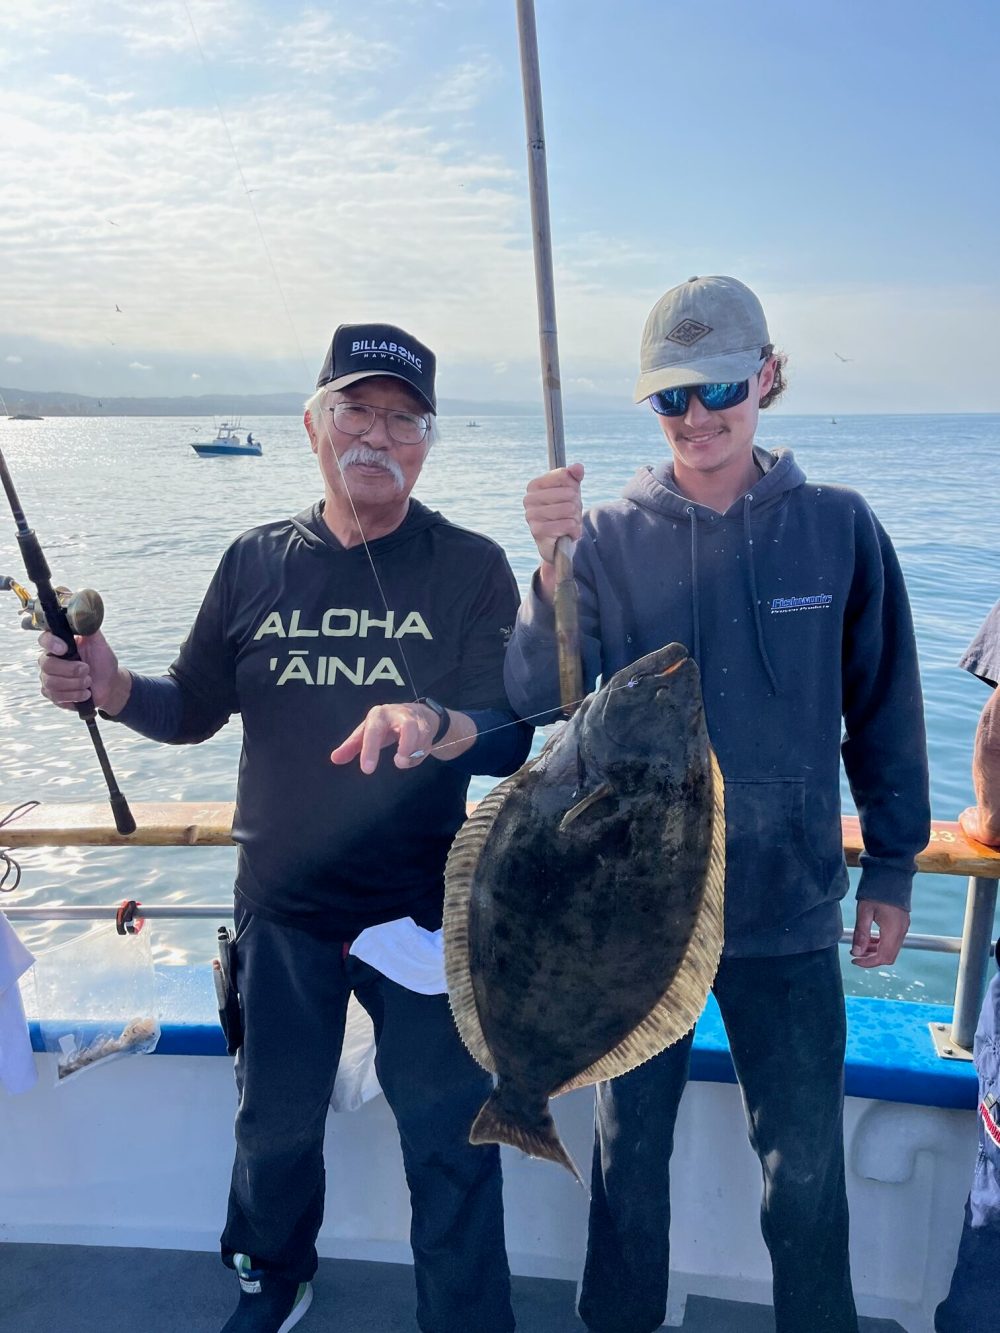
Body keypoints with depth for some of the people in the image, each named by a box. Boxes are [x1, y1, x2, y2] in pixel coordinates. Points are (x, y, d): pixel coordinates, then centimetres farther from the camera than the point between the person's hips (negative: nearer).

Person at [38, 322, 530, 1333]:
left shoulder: (470, 568, -9)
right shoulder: (258, 563, 0)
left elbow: (512, 738, -16)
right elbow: (194, 708, 8)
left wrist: (434, 725, -37)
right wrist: (114, 690, -12)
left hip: (418, 908, -3)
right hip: (281, 905, 3)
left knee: (449, 1144, 8)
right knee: (275, 1124, 22)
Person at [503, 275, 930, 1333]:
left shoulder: (838, 529, -4)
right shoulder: (611, 536, -6)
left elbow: (883, 711, 2)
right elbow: (534, 696, -15)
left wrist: (890, 869, 5)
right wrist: (551, 566, -30)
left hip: (789, 904, 0)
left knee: (806, 1158, 15)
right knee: (631, 1142, 18)